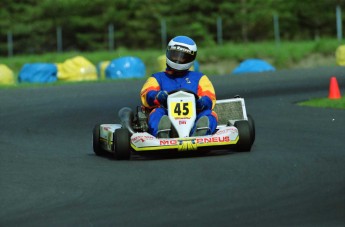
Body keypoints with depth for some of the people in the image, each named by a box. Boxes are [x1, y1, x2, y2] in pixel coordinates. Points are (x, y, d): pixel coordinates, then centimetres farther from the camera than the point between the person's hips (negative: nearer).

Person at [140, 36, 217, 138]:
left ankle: (200, 134, -62)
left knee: (209, 114, -28)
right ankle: (162, 135, -64)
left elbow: (209, 99, 11)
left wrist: (202, 102, -16)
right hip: (167, 118, -1)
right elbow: (146, 96, 6)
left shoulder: (199, 78, 29)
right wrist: (158, 96, -20)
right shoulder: (157, 78, 27)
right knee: (157, 112, -31)